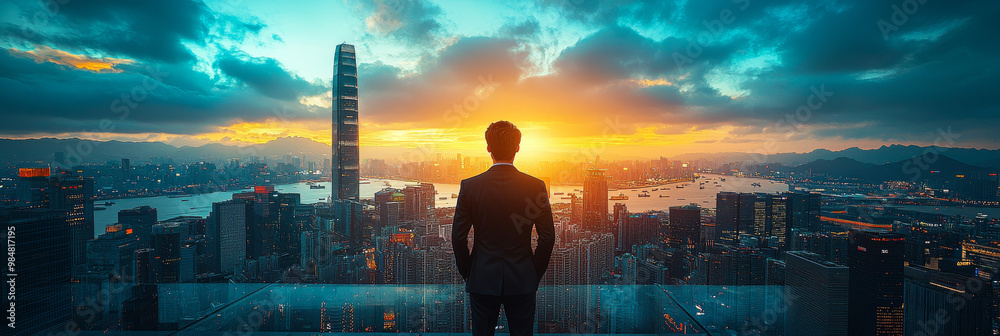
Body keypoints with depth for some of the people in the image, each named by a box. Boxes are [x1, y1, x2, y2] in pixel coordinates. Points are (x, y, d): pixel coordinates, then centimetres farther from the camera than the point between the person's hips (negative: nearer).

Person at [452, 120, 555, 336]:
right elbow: (547, 236, -6)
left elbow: (458, 237, -6)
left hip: (482, 280, 0)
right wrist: (535, 273, 7)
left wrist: (467, 273, 8)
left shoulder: (470, 186, -9)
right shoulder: (535, 186, -8)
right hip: (522, 280, 0)